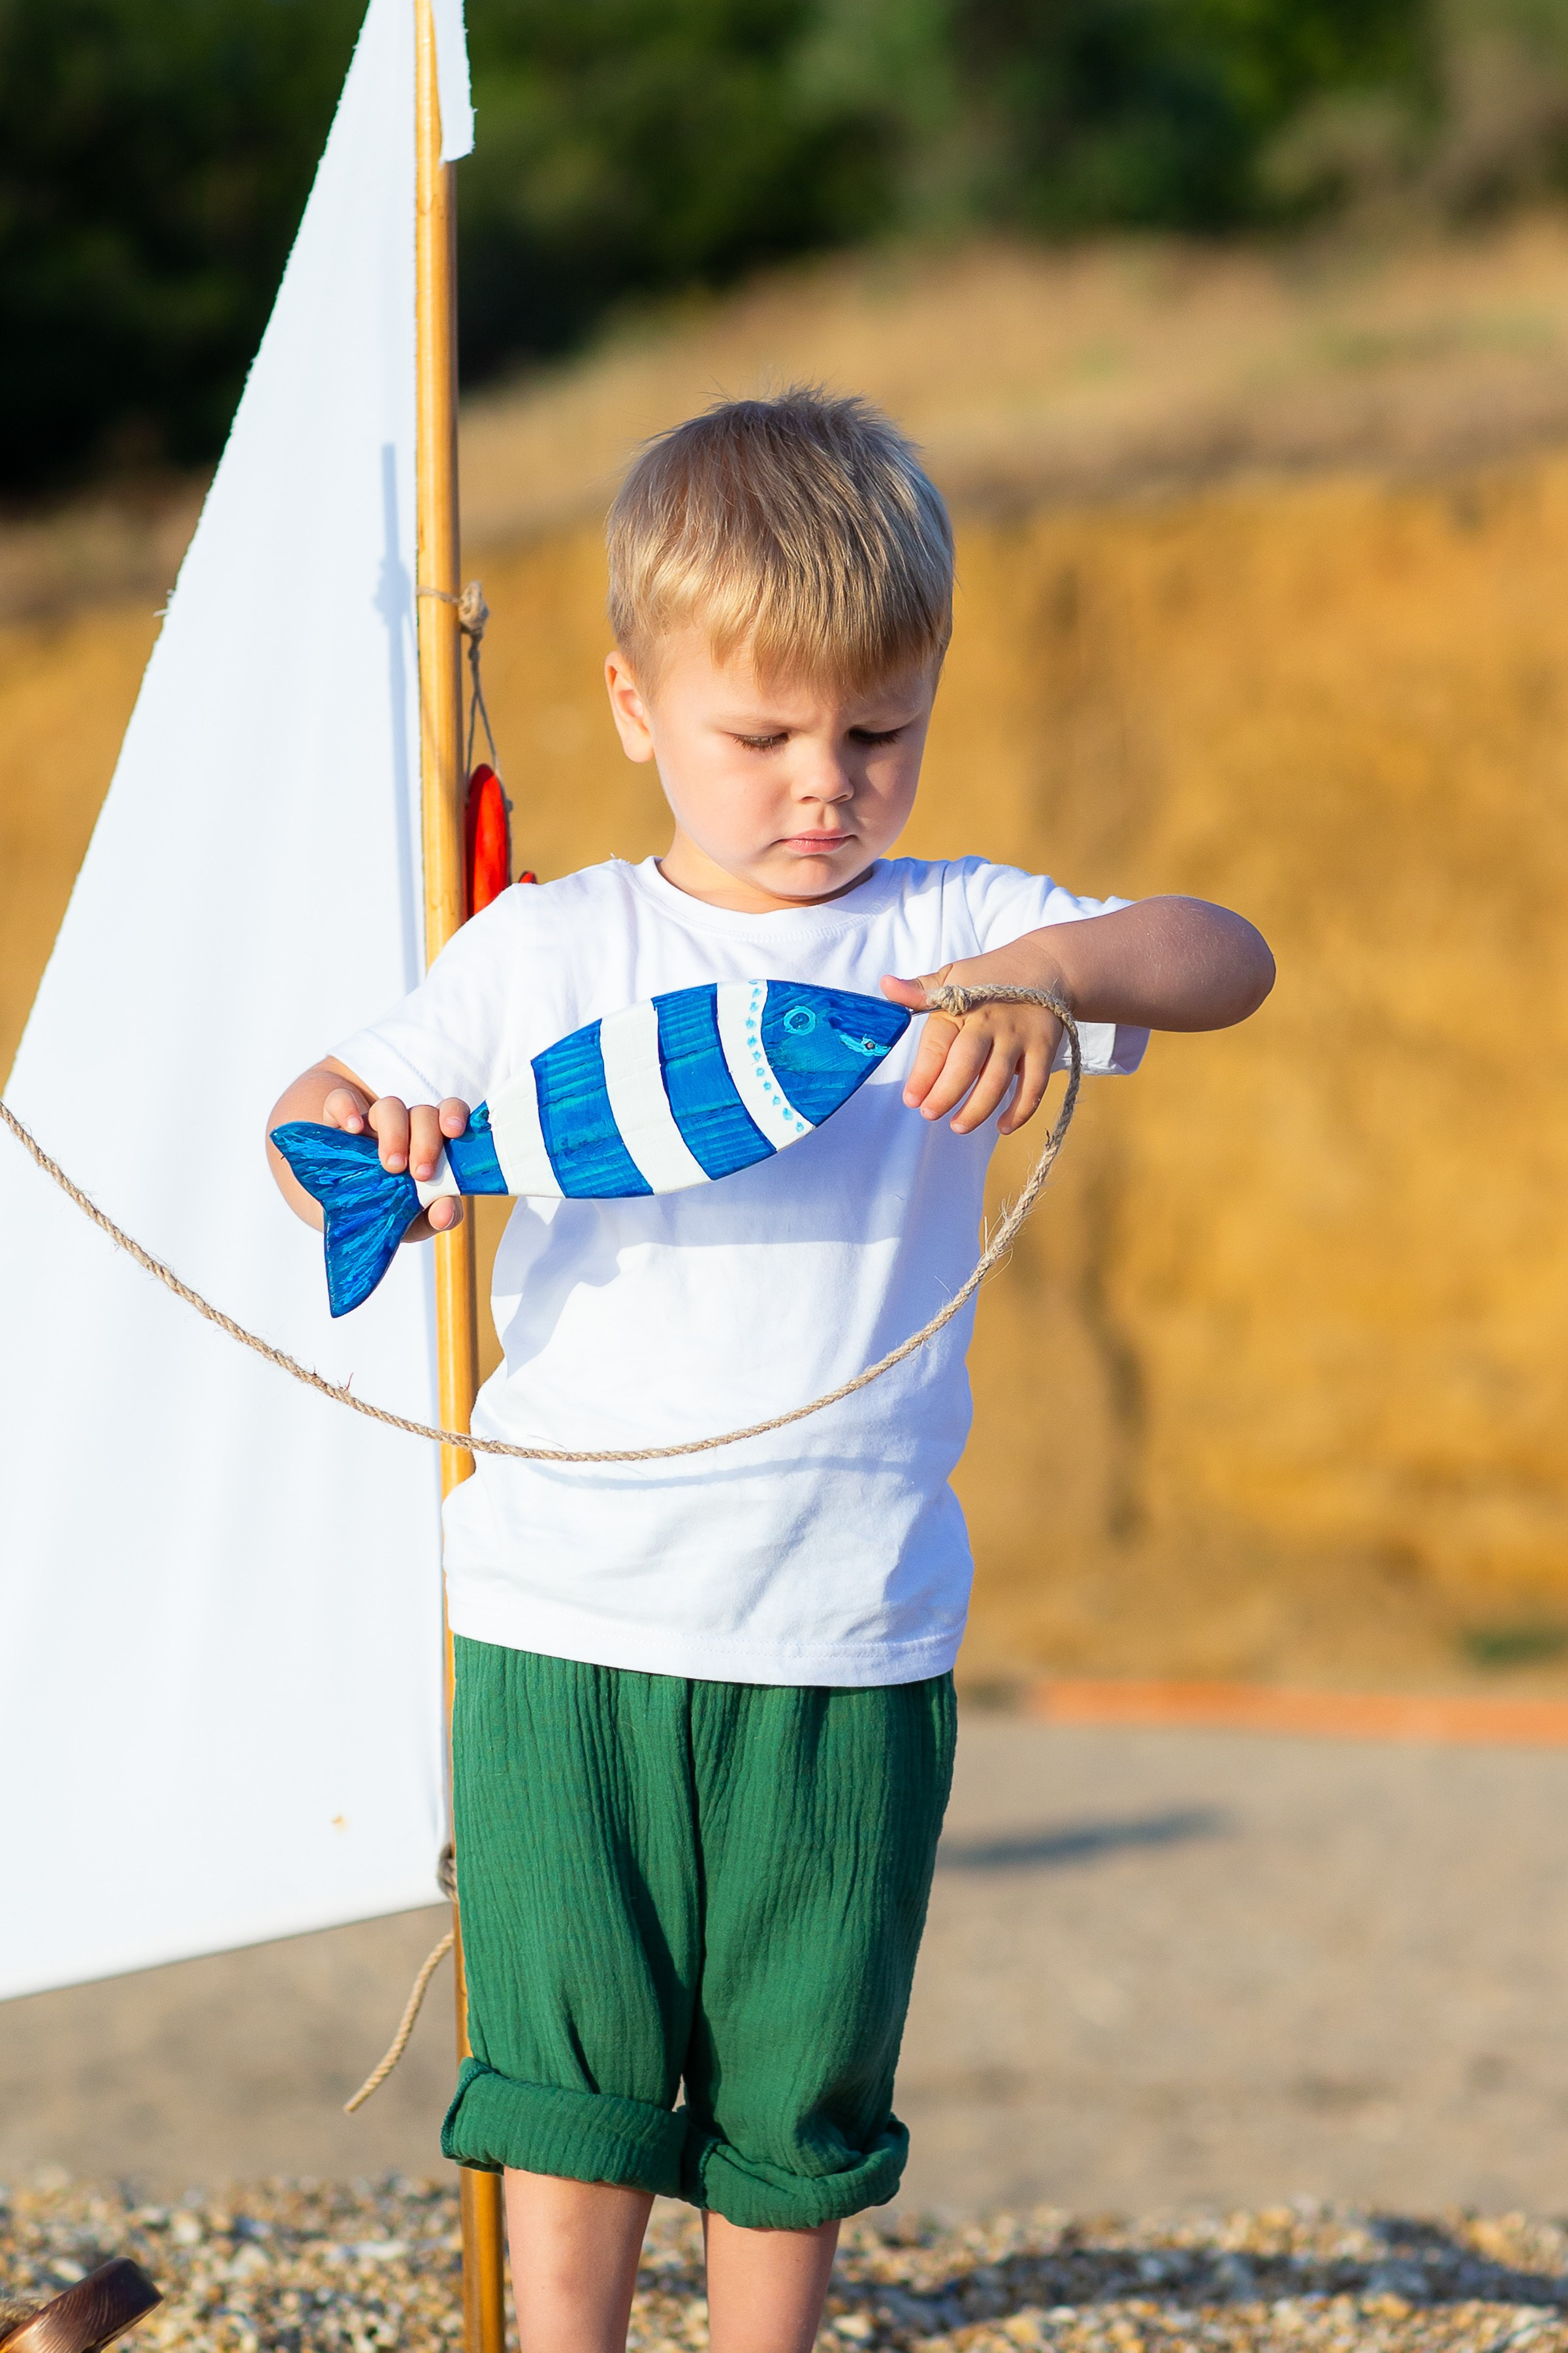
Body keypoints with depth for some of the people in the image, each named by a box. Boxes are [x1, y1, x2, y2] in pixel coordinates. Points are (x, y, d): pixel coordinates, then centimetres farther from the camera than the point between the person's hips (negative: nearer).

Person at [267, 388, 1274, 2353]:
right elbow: (328, 1119, 9)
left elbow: (1224, 959, -11)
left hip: (848, 1644, 0)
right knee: (575, 2074, 2)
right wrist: (355, 1133, -16)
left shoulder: (953, 939, 2)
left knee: (797, 2097, 8)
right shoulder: (540, 952, 7)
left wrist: (1054, 967, -33)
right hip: (565, 1621, 0)